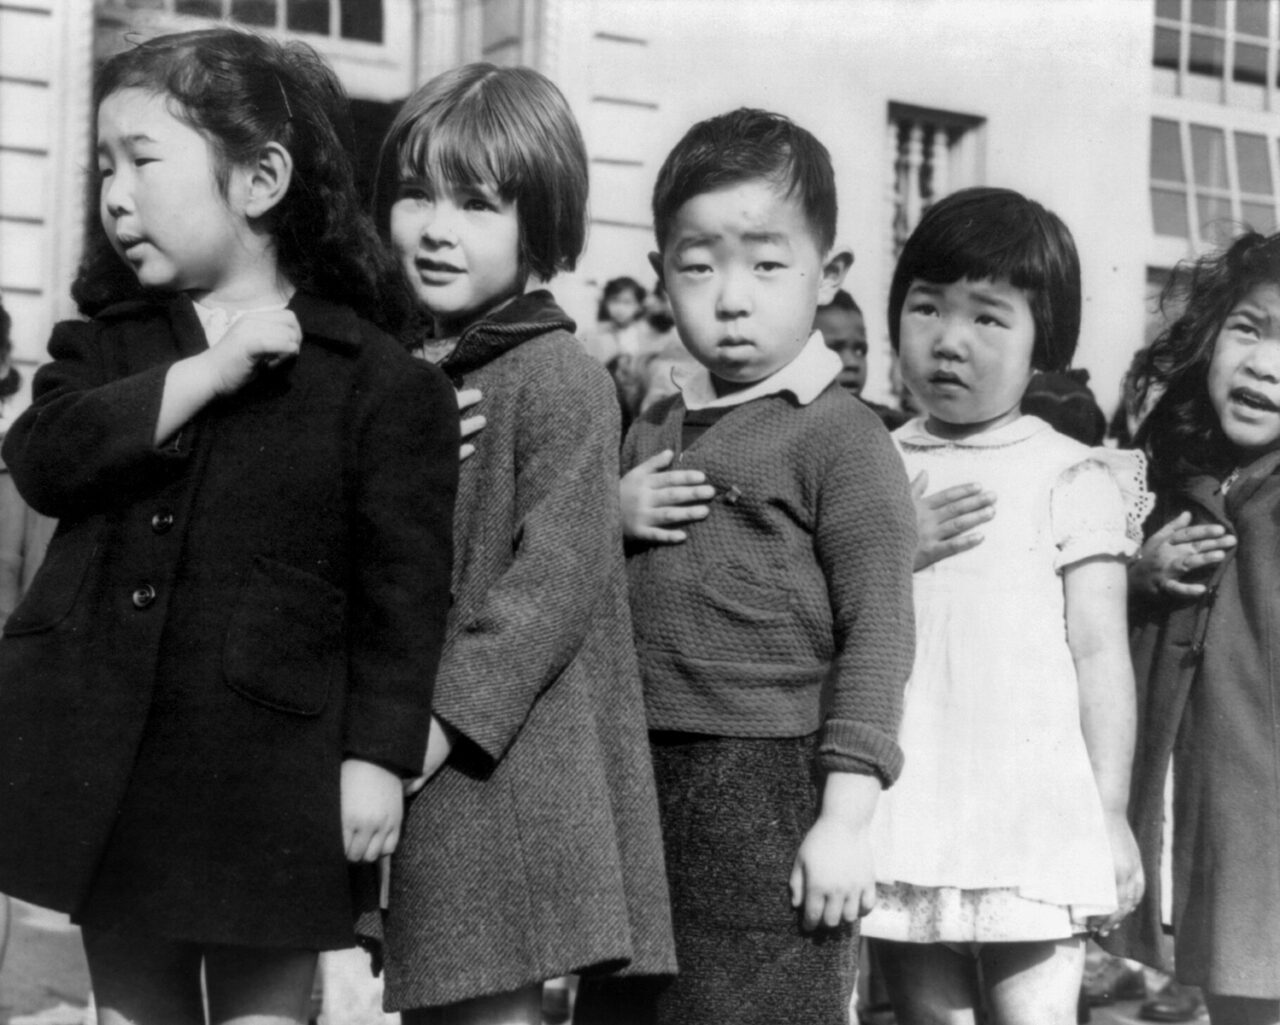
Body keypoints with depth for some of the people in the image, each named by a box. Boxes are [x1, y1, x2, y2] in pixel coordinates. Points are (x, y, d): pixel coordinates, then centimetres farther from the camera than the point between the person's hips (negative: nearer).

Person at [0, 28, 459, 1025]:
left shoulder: (380, 379, -6)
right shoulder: (104, 348, 9)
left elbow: (404, 582, -7)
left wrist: (379, 754, -12)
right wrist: (207, 371, -17)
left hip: (269, 767, -4)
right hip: (105, 753, 5)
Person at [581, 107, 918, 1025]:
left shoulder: (841, 438, -8)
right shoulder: (654, 433, 13)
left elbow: (876, 632, -11)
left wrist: (847, 815, -16)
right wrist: (611, 519, -2)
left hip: (774, 789, -6)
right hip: (641, 781, 7)